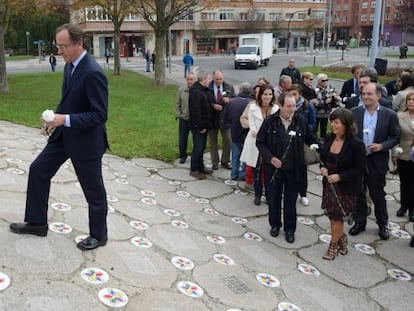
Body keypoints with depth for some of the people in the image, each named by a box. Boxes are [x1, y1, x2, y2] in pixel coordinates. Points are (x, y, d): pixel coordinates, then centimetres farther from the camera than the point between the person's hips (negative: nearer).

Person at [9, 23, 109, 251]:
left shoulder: (93, 73, -24)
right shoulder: (70, 66, 4)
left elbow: (99, 115, -26)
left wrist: (65, 119, -29)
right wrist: (55, 119, 4)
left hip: (86, 140, -9)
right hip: (64, 135, 9)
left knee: (94, 190, 7)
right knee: (38, 170, 14)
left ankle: (98, 235, 27)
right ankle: (36, 223, 30)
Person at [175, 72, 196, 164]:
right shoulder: (181, 89, -1)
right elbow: (177, 104, 7)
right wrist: (178, 115, 2)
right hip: (183, 120, 3)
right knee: (182, 139, 10)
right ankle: (183, 156, 28)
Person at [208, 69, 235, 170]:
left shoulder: (229, 88, 0)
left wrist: (229, 100, -17)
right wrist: (213, 105, -22)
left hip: (225, 118, 2)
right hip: (212, 117, -2)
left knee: (228, 141, 7)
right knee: (213, 141, 10)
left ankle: (225, 161, 23)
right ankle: (215, 162, 24)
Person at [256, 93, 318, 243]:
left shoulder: (300, 121, -4)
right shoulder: (270, 122, -7)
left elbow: (311, 139, 7)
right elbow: (260, 142, -2)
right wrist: (270, 158, -14)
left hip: (293, 168, 1)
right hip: (273, 167, 0)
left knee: (291, 200, 11)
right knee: (273, 198, 14)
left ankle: (289, 229, 26)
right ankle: (275, 225, 35)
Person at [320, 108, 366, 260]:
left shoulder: (356, 144, -19)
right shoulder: (329, 138, -1)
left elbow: (361, 168, -14)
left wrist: (340, 176, -21)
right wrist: (322, 167, -7)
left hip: (345, 187, -5)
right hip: (329, 184, 5)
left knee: (335, 217, 4)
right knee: (333, 216, 14)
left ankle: (334, 245, 27)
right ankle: (341, 238, 40)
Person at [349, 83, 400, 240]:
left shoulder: (389, 115, -5)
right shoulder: (354, 112, -3)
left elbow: (395, 137, 0)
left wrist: (382, 146, -16)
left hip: (377, 161, -1)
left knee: (378, 195, 11)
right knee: (358, 194, 13)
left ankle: (383, 224, 30)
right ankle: (359, 222, 30)